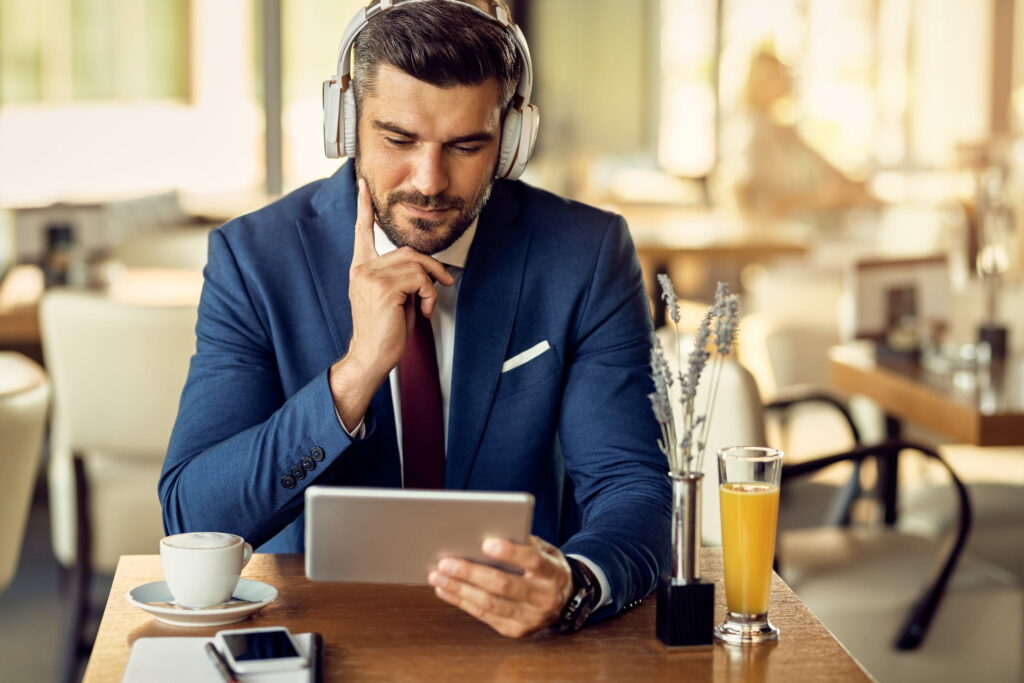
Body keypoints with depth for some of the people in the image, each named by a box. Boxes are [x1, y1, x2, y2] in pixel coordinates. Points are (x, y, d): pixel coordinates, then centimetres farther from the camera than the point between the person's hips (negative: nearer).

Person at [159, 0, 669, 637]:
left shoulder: (587, 256, -5)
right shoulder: (254, 257, -6)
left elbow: (633, 489, -11)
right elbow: (191, 518, -12)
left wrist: (573, 585, -33)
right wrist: (356, 371, -24)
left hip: (519, 639, 2)